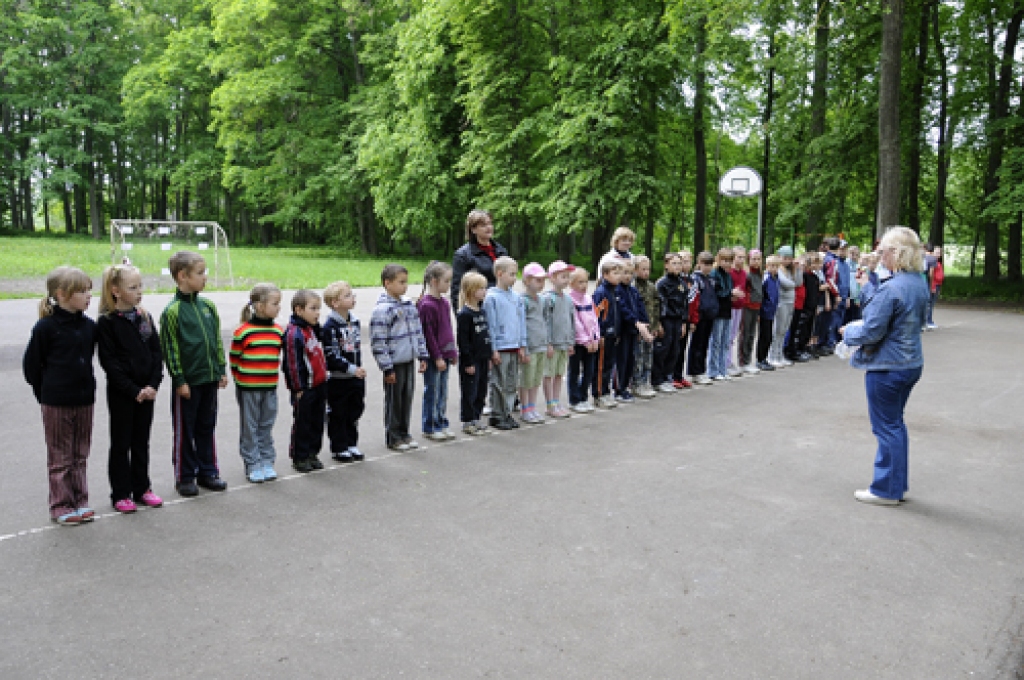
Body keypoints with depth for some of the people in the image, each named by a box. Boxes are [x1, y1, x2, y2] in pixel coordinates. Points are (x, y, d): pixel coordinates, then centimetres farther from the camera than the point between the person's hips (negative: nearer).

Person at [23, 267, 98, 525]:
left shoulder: (89, 326, 2)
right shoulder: (46, 327, -12)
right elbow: (31, 365, -5)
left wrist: (86, 387, 10)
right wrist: (46, 393, 0)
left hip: (84, 400, 5)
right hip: (56, 404, -5)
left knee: (80, 455, 13)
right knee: (60, 458, 6)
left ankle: (80, 501, 24)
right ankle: (61, 506, 16)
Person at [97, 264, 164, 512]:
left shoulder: (145, 317, 6)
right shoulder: (107, 322, -10)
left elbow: (157, 353, 5)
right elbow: (109, 362, -13)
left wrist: (153, 385, -7)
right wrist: (133, 390, -16)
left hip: (146, 391, 5)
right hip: (120, 392, -5)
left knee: (141, 442, 13)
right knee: (121, 443, 6)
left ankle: (141, 488, 24)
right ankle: (121, 494, 15)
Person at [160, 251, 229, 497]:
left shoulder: (208, 306, 7)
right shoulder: (173, 311, -11)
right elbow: (170, 349, -10)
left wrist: (221, 370, 12)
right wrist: (179, 380, -12)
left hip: (209, 379, 6)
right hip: (187, 382, -6)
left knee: (207, 427, 14)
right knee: (184, 431, 7)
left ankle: (207, 471, 25)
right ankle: (184, 477, 18)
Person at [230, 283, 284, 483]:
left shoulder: (278, 331, 5)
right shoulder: (243, 331, -12)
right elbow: (234, 358, -3)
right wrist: (241, 379, 2)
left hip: (270, 388, 5)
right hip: (248, 389, -4)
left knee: (266, 427, 12)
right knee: (250, 429, 5)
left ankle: (267, 462, 22)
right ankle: (252, 465, 14)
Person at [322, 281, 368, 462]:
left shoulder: (355, 321, 8)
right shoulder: (330, 326, -16)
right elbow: (332, 356, -20)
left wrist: (359, 369, 15)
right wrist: (352, 369, -22)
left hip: (356, 378, 7)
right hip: (337, 379, -7)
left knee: (354, 412, 15)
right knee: (338, 415, 4)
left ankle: (351, 444, 28)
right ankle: (339, 448, 15)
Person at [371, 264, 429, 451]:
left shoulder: (409, 305, 9)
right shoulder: (382, 309, -15)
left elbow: (418, 331, 17)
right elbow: (378, 342, -17)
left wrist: (422, 355, 12)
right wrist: (387, 368, -16)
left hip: (409, 361, 7)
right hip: (394, 363, -7)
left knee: (407, 398, 14)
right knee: (394, 400, 4)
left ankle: (403, 433, 27)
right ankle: (393, 438, 17)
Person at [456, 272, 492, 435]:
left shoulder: (482, 312, 11)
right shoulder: (464, 314, -15)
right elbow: (462, 340, -17)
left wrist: (488, 357, 15)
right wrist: (468, 363, -18)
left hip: (482, 359, 8)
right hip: (470, 360, -8)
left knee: (481, 391, 14)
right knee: (469, 392, 1)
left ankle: (476, 419, 24)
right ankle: (468, 422, 10)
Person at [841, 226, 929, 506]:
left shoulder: (890, 289, -24)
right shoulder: (920, 283, 4)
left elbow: (871, 332, -21)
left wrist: (848, 332, -2)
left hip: (887, 367, -9)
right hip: (912, 363, 9)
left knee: (887, 427, 3)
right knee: (895, 424, 20)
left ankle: (887, 490, 14)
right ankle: (897, 483, 31)